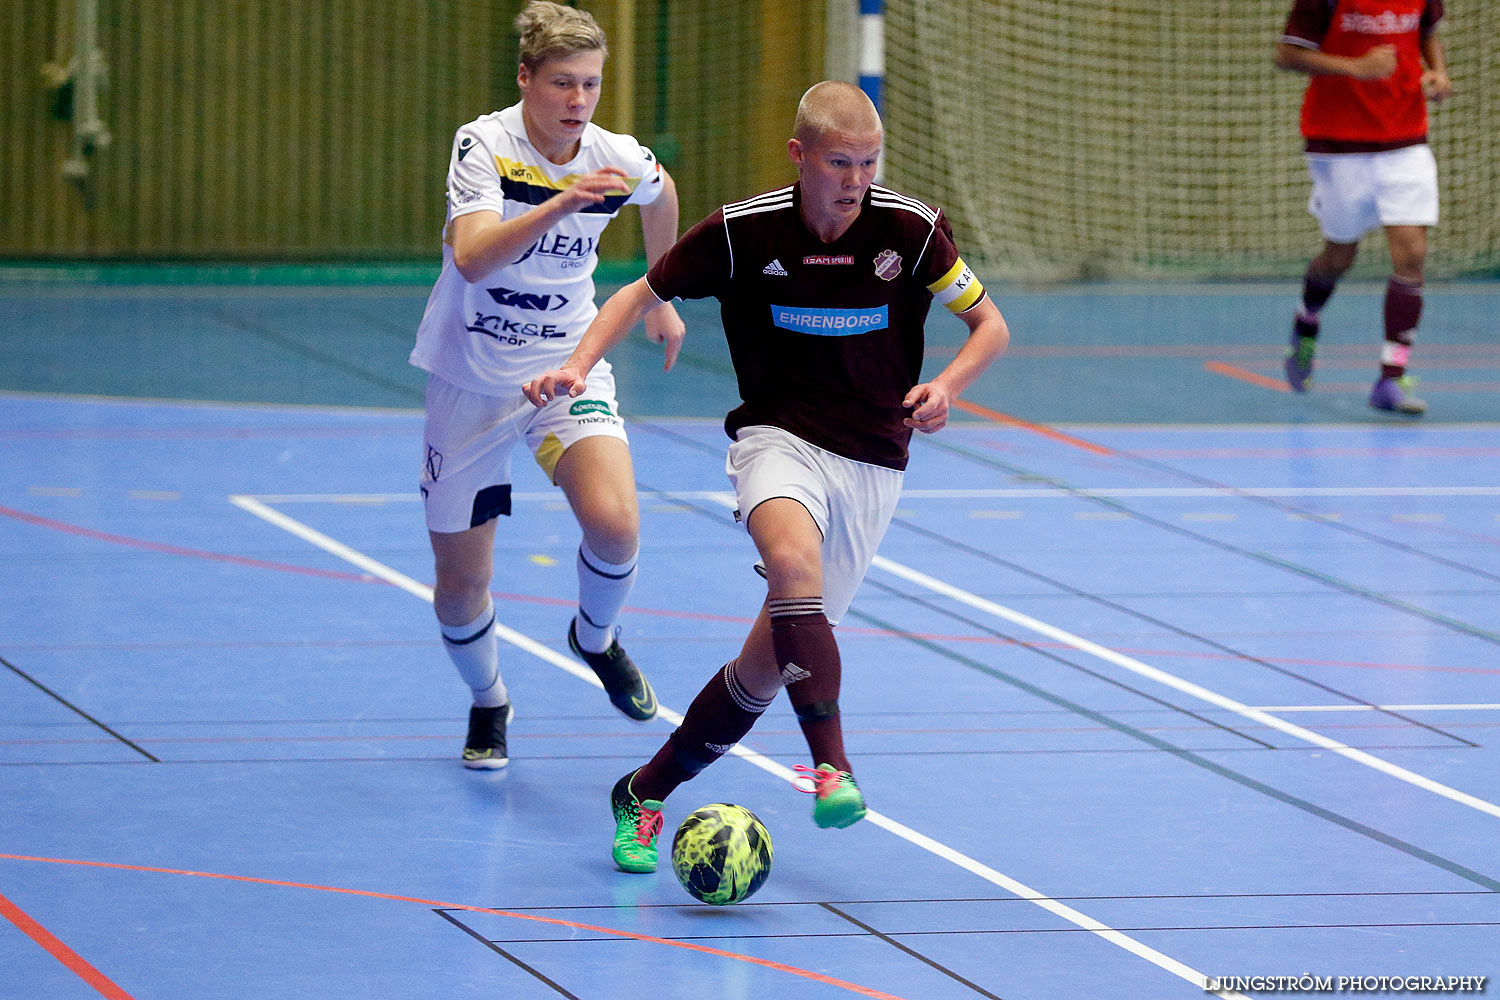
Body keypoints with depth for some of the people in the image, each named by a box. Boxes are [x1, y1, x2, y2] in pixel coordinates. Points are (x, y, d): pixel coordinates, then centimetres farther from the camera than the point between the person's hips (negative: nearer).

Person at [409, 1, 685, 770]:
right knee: (461, 582, 4)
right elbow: (472, 258, -35)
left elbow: (660, 193, 19)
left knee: (614, 525, -25)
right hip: (471, 380, -1)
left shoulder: (618, 160, -8)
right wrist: (560, 203, -46)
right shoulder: (485, 144, -18)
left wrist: (662, 300, 26)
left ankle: (595, 638, 9)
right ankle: (488, 702, 35)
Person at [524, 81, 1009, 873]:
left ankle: (646, 793, 18)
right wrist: (580, 364, -10)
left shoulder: (910, 230, -8)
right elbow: (644, 294, 5)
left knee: (770, 660, -1)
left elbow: (990, 324, 4)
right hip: (778, 437, -1)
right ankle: (831, 766, -38)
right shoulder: (742, 231, -8)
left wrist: (947, 384, -16)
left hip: (870, 459, 1)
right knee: (793, 560, -36)